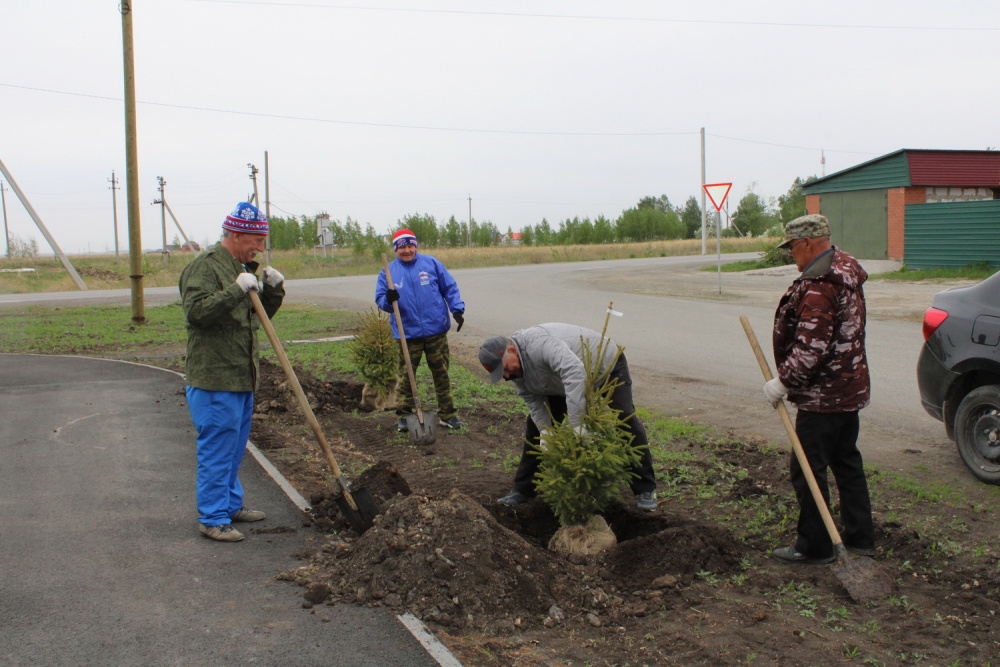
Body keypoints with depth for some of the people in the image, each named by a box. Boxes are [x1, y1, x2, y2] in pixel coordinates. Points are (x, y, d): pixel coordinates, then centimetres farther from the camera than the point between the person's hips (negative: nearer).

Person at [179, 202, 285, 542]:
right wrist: (236, 290, -28)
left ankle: (231, 505, 30)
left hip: (242, 375, 10)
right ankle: (212, 518, 4)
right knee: (217, 448, -4)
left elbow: (261, 313, 20)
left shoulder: (241, 267, 17)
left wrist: (273, 290, 2)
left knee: (235, 446, 18)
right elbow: (196, 312, -25)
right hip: (214, 376, -10)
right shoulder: (205, 265, -13)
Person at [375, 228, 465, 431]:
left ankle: (447, 414, 17)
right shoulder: (389, 272, 6)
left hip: (436, 331, 0)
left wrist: (457, 309, -5)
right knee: (406, 376, 3)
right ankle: (403, 416, 15)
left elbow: (450, 288, 7)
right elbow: (380, 300, 3)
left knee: (441, 373, 7)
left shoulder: (431, 263, 5)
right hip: (407, 334, 0)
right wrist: (388, 299, -20)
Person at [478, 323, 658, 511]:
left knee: (626, 421, -14)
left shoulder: (539, 342, -41)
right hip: (565, 381, 8)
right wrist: (544, 431, -29)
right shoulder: (517, 368, -12)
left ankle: (646, 490, 0)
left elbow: (574, 371, -53)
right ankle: (523, 488, 11)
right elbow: (534, 400, -11)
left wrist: (578, 423, -56)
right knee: (536, 422, 2)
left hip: (607, 363, -7)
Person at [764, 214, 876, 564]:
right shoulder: (846, 269, 9)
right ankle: (860, 538, 27)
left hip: (822, 397, -10)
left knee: (808, 470, 1)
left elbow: (811, 348, -29)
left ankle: (815, 546, 11)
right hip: (850, 389, 10)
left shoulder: (818, 287, -24)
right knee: (847, 463, 18)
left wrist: (783, 382, -17)